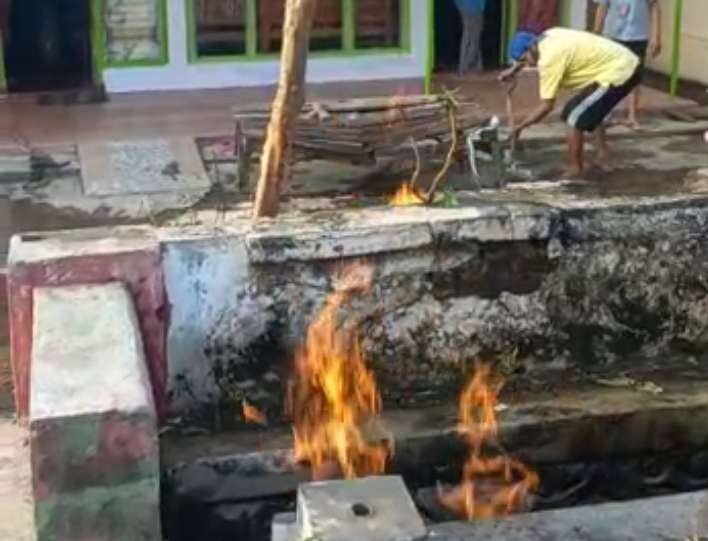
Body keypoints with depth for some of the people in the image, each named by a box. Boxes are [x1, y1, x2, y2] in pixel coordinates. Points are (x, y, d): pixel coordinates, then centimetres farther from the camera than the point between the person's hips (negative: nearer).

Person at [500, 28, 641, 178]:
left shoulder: (549, 59, -17)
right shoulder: (548, 37, 9)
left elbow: (547, 106, -13)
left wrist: (520, 126, -4)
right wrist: (513, 70, 37)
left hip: (618, 73, -10)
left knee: (574, 117, -6)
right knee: (591, 110, 30)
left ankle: (576, 170, 4)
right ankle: (603, 156, 37)